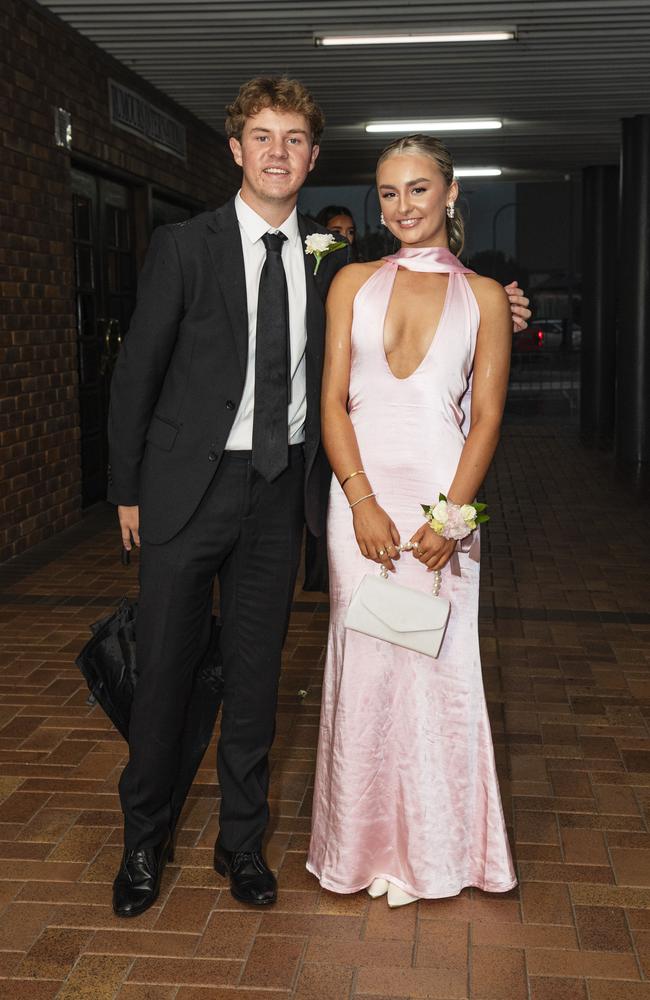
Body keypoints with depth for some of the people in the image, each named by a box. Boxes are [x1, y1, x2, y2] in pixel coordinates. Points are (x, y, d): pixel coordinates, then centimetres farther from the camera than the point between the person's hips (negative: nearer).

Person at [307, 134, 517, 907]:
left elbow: (486, 416, 2)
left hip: (442, 497, -1)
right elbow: (333, 402, 3)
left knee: (438, 663, 3)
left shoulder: (482, 296, 7)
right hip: (362, 494, 1)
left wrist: (450, 515, -11)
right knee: (364, 661, 4)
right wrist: (363, 503, -10)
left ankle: (433, 848, 21)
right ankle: (368, 843, 21)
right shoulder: (353, 283, 9)